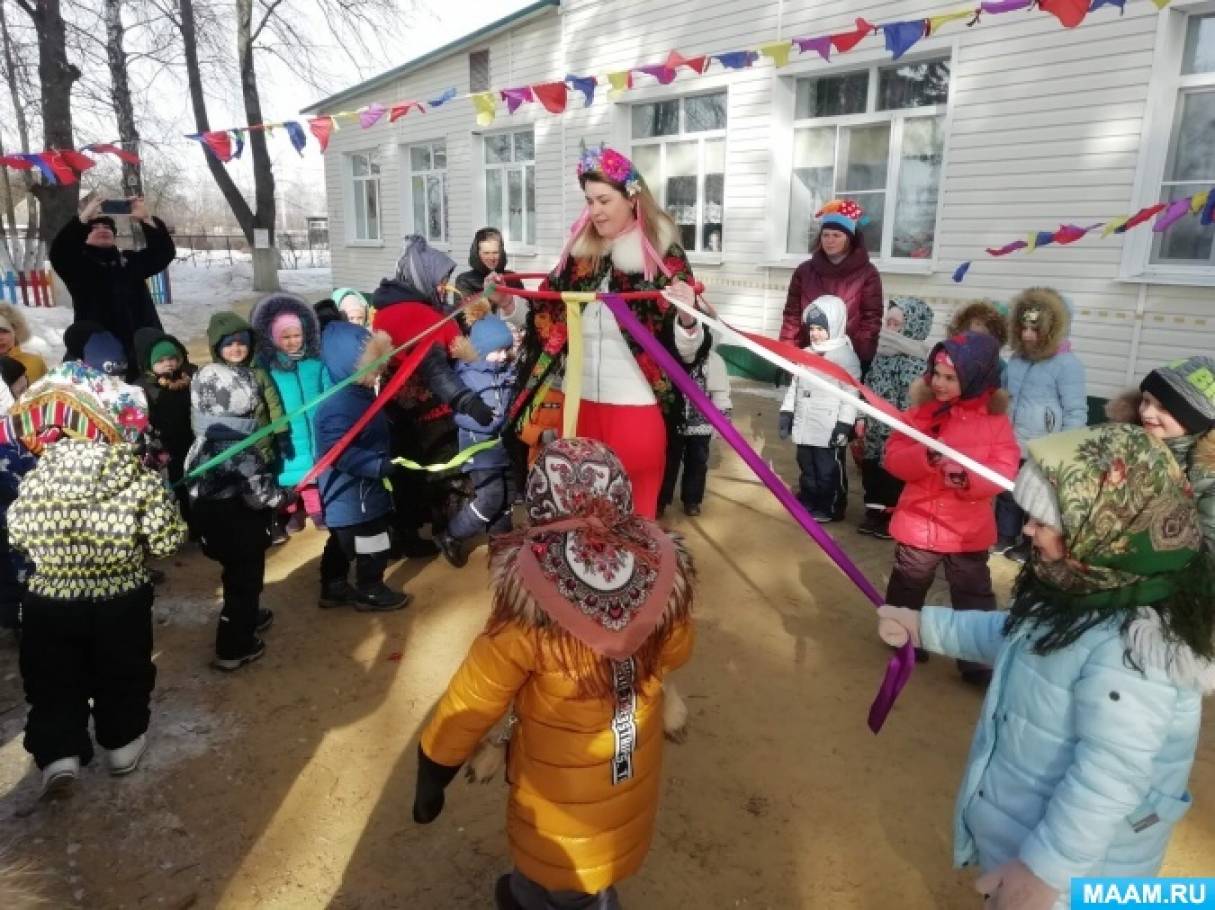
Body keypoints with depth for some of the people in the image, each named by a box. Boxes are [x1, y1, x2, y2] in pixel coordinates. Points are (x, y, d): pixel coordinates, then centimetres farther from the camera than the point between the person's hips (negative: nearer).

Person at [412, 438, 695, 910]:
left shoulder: (529, 605, -33)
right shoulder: (662, 574, -21)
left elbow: (467, 707, -21)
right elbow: (676, 654, -1)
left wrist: (430, 780, -5)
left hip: (559, 795, -3)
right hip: (635, 778, 4)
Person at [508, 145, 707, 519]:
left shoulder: (664, 256, -8)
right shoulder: (579, 250, 5)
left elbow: (687, 351, -11)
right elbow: (552, 317, 15)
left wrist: (688, 318, -30)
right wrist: (509, 303, 1)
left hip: (636, 407, -4)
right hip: (579, 402, 5)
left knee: (633, 511, 8)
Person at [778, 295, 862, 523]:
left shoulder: (845, 356, -9)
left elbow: (850, 394, -12)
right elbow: (794, 386, 16)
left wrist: (844, 425, -16)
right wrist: (786, 413, 12)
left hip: (829, 429, -6)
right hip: (804, 426, 6)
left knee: (828, 471, 3)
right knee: (807, 468, 17)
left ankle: (830, 509, 16)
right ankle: (808, 503, 31)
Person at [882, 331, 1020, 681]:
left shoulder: (995, 420, -6)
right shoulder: (921, 411, -5)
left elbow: (1005, 471, -12)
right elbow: (894, 459, -10)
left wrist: (968, 478, -30)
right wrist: (925, 457, -29)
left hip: (968, 529, -1)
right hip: (918, 522, 1)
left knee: (974, 597, 10)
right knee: (906, 589, 19)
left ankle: (978, 659, 23)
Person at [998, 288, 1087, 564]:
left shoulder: (1067, 364, -14)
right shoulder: (1017, 359, 6)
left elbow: (1076, 413, -15)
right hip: (1010, 445, 6)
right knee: (1006, 492, 17)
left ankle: (1031, 545, 25)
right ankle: (1005, 536, 34)